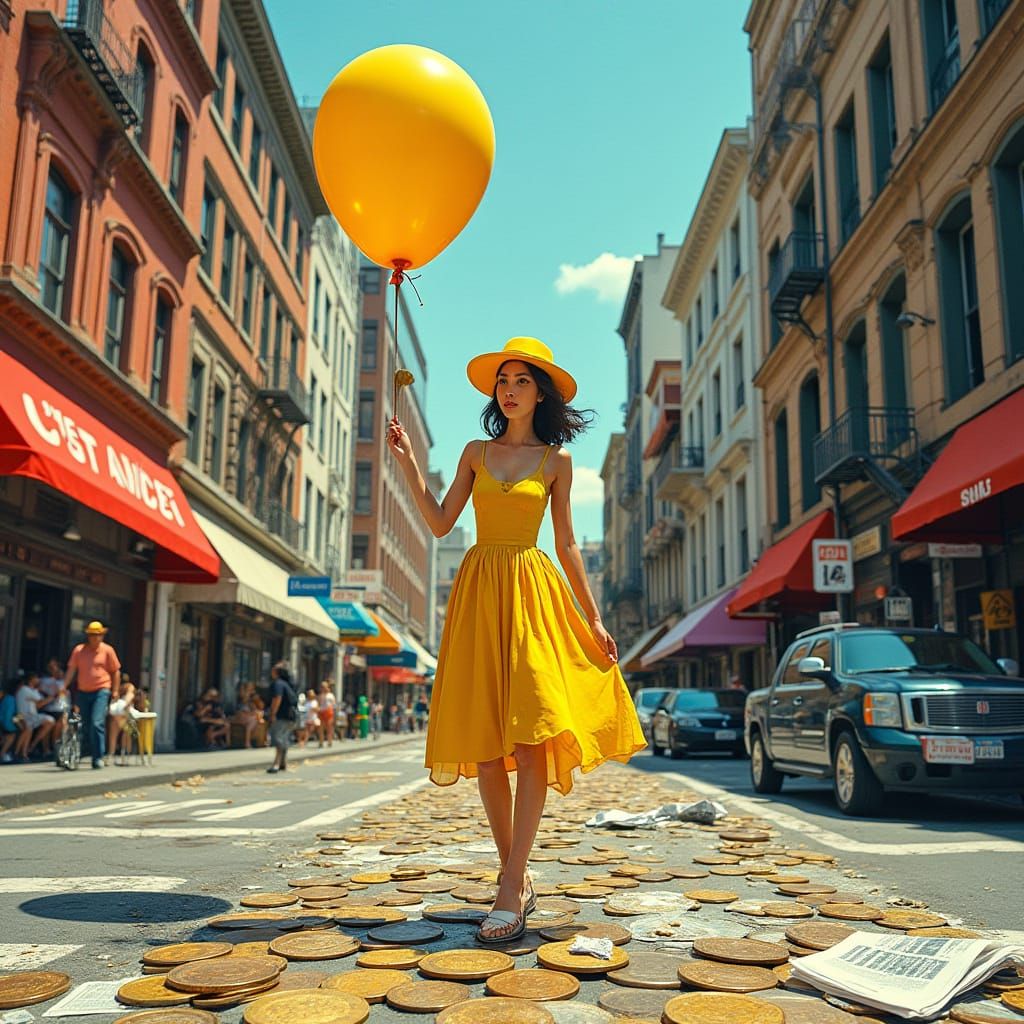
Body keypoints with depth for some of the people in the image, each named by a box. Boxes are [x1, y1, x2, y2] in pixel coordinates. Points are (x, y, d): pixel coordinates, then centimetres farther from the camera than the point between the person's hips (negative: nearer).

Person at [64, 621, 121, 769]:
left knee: (97, 724, -15)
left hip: (101, 691, -3)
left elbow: (115, 672, 6)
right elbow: (71, 670, 4)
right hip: (82, 692, 3)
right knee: (85, 726, 9)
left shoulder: (107, 650, 1)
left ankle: (98, 757, -9)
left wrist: (115, 690, 1)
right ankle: (91, 753, 24)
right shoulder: (79, 650, 5)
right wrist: (64, 687, -5)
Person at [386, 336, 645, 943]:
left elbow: (567, 543, 9)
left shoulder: (556, 461, 9)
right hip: (478, 591, 2)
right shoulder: (477, 452, 14)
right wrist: (408, 462, 2)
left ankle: (512, 889, -10)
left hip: (532, 592, -2)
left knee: (531, 737, -14)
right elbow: (440, 523, 8)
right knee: (484, 743, 1)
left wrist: (594, 618, 5)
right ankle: (518, 877, 14)